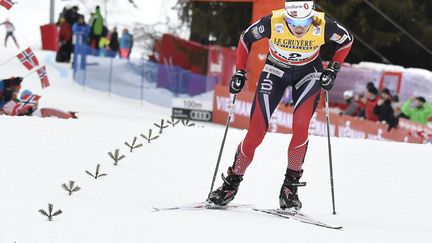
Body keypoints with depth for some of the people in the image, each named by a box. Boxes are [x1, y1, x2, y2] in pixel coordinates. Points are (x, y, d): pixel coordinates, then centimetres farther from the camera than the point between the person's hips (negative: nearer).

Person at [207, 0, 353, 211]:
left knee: (300, 126, -23)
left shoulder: (323, 25, -28)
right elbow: (246, 38, -8)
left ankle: (291, 185, -8)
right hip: (275, 70, 0)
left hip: (308, 73, 0)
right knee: (256, 132, -8)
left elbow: (346, 40, -5)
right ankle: (232, 183, 10)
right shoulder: (272, 23, -30)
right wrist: (240, 72, -11)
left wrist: (332, 70, -13)